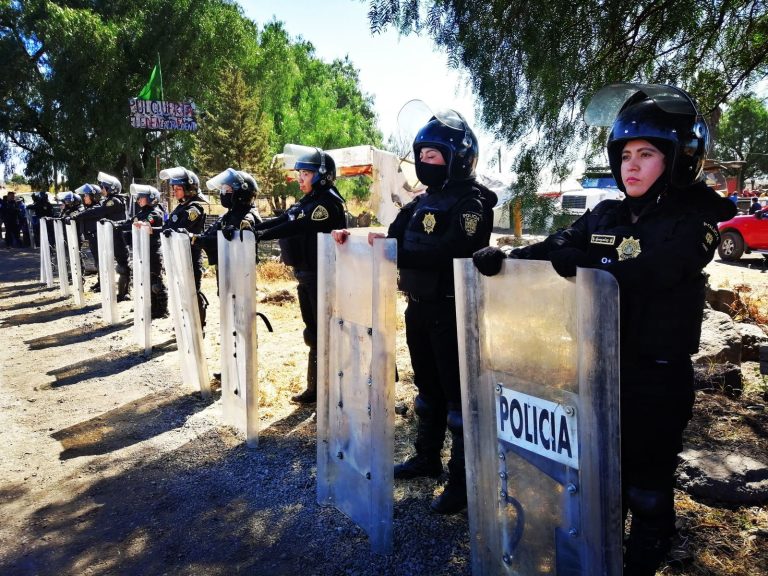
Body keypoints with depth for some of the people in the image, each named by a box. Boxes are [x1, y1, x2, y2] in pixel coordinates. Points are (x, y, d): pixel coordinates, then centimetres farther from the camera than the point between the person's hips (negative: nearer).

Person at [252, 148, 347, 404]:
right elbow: (280, 220, 9)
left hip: (321, 277, -9)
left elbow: (296, 227, -24)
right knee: (313, 331, 15)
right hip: (306, 276, 9)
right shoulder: (307, 201, 15)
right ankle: (315, 387, 26)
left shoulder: (328, 202, -14)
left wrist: (260, 235, -26)